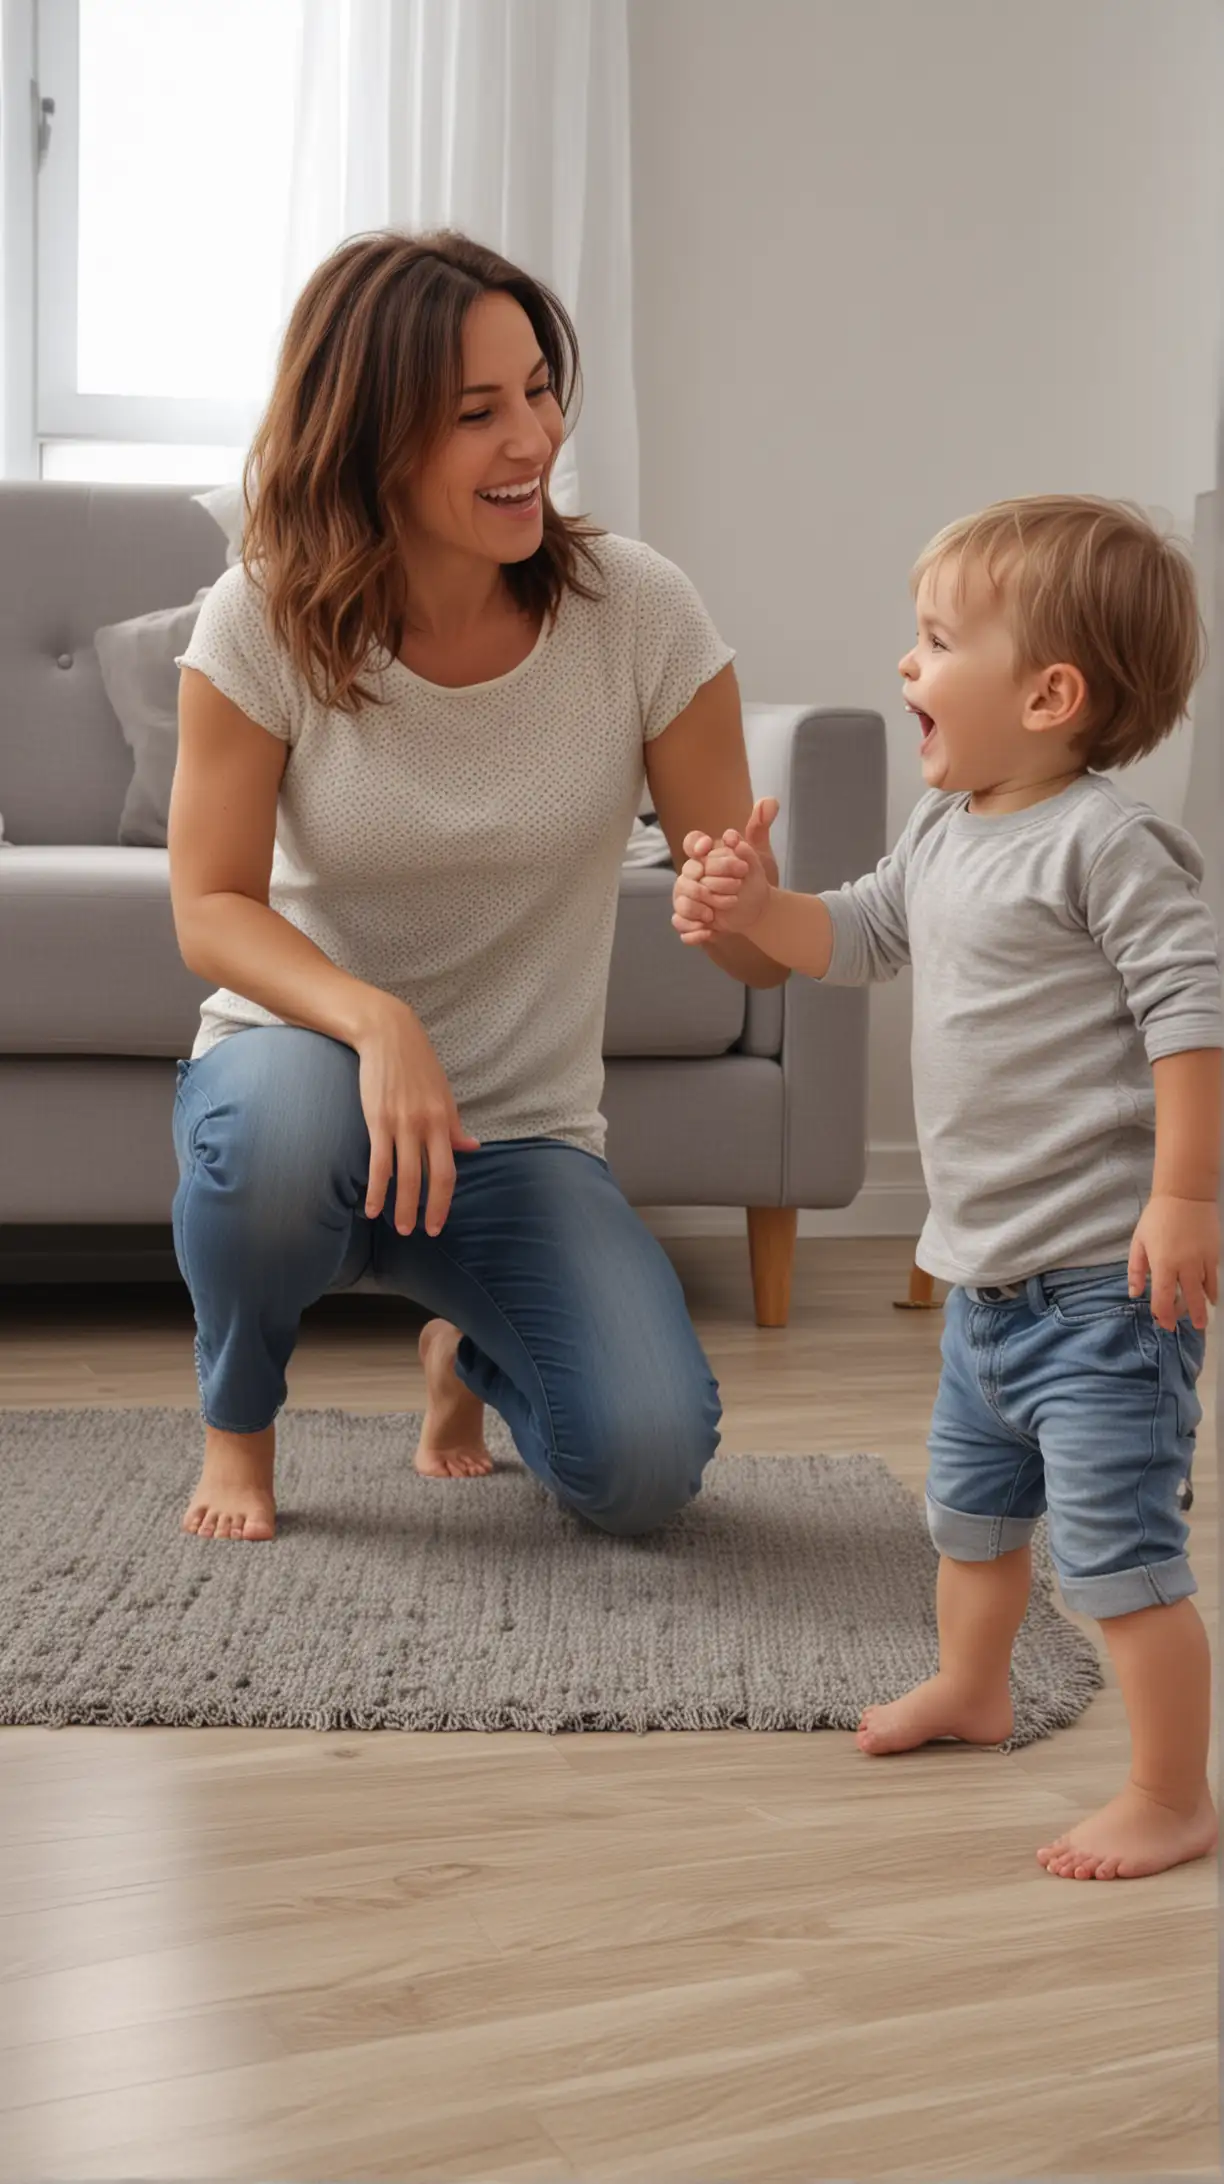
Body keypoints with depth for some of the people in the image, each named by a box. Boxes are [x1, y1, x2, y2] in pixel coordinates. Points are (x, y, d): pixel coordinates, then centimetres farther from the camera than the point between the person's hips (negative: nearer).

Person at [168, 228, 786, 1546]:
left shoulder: (639, 612, -11)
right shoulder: (265, 622, -12)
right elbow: (211, 909, -14)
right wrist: (374, 1018, -34)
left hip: (527, 1139, 1)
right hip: (311, 1058, -1)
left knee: (645, 1463, -21)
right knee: (277, 1118, -39)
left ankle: (471, 1347, 19)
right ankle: (235, 1427, -2)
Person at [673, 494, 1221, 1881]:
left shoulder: (1105, 844, -18)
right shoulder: (942, 832, 10)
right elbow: (858, 939, 24)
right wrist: (754, 909, 6)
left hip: (1104, 1276, -10)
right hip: (986, 1268, 10)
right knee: (970, 1503, 27)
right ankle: (970, 1688, 50)